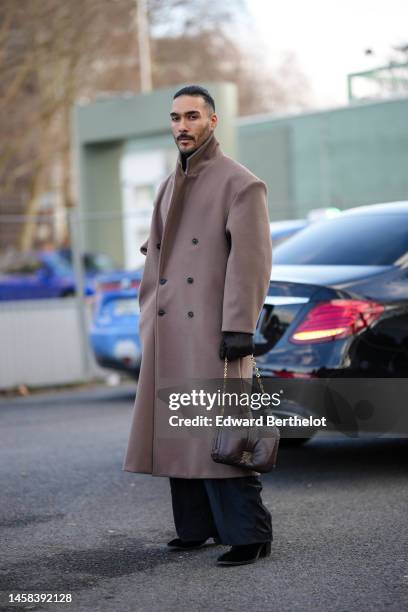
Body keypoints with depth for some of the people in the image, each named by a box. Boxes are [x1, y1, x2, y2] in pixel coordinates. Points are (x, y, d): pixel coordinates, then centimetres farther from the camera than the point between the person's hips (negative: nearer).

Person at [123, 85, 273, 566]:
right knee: (177, 430, 9)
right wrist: (148, 323, 16)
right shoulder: (169, 188, 20)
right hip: (168, 334, 8)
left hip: (214, 331, -7)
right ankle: (196, 526, 20)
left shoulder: (240, 184, -3)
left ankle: (248, 535, -3)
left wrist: (239, 328, -18)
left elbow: (251, 260, -11)